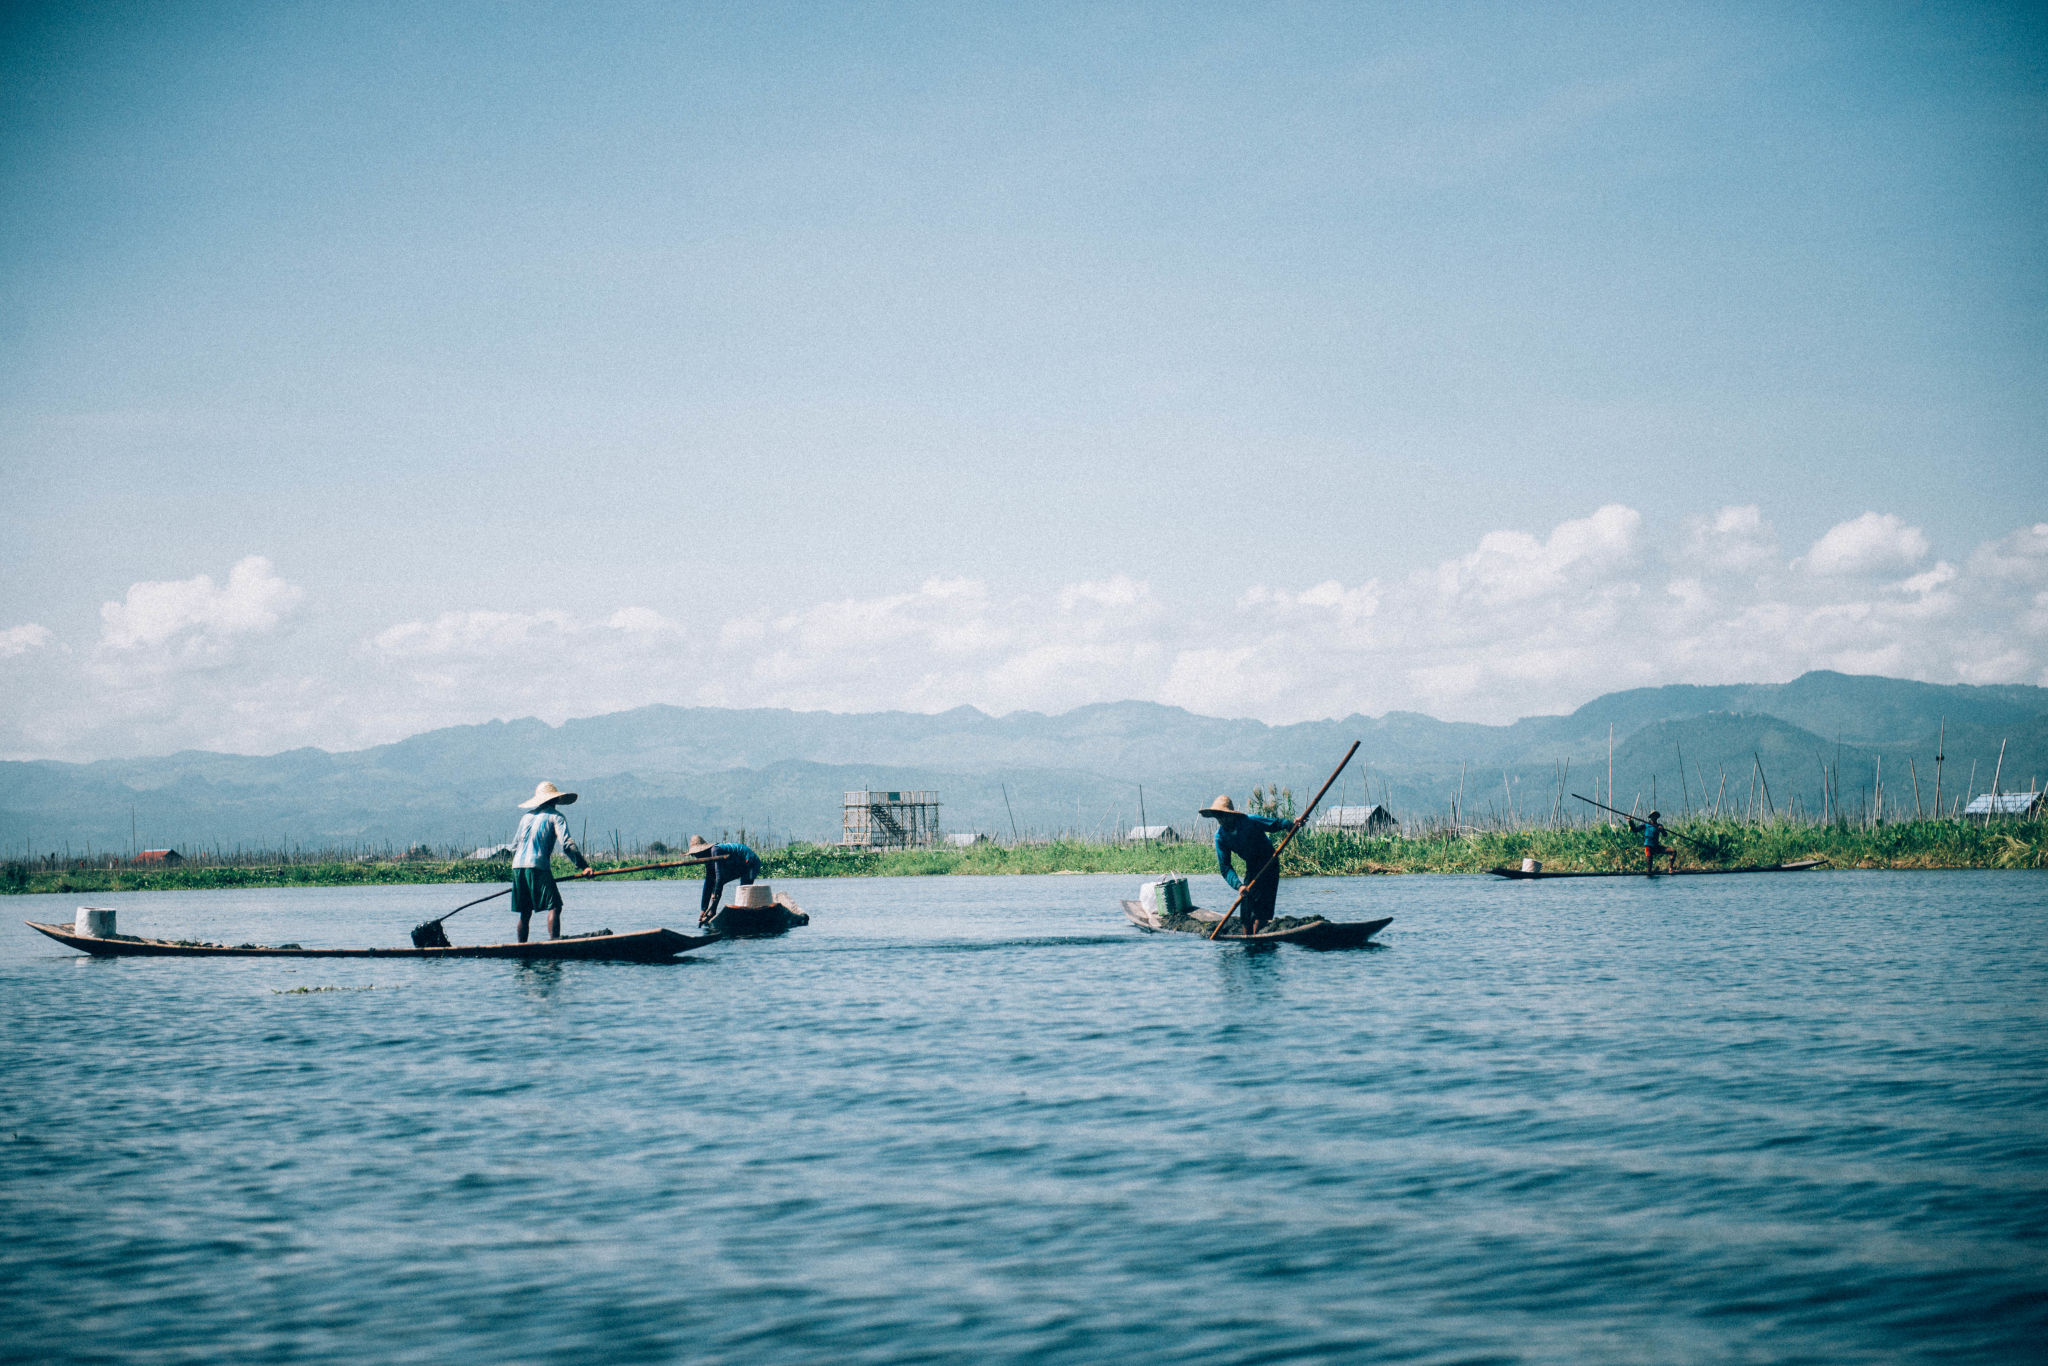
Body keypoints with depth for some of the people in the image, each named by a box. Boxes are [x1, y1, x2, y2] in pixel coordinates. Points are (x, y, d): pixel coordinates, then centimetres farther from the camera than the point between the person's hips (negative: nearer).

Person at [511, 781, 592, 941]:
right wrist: (583, 866, -14)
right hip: (538, 867, -6)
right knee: (554, 906, -9)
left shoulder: (527, 817, 20)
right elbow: (566, 844, -10)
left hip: (517, 867, 6)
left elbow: (514, 847, 21)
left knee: (525, 912, 14)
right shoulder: (556, 817, 3)